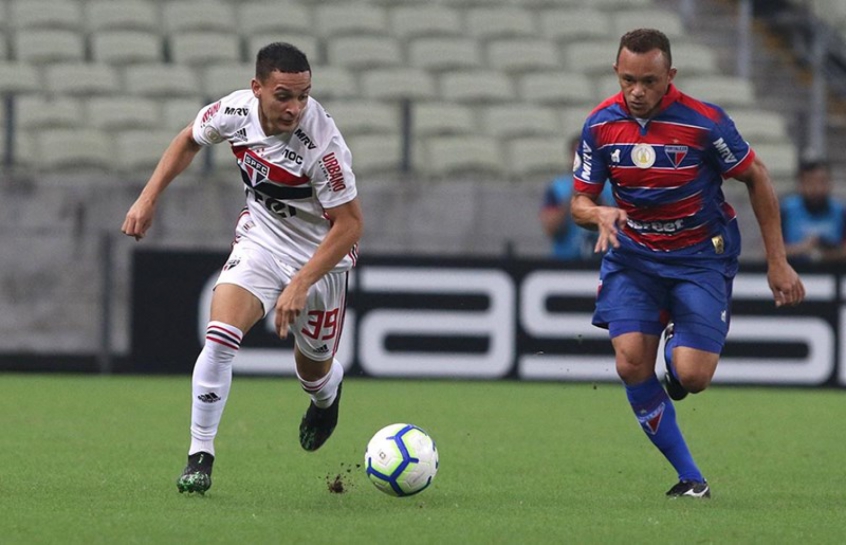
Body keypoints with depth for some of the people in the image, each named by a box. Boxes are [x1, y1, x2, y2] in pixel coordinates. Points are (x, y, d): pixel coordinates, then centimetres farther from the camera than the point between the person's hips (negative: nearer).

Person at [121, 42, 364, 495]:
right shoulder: (236, 110, -17)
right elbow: (190, 139, 7)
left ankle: (328, 393, 51)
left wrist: (300, 284, -28)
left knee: (313, 373, 12)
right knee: (219, 338, -19)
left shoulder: (321, 144, -32)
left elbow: (350, 224, -24)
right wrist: (148, 199, 2)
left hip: (320, 256, -3)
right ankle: (200, 455, -10)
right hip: (260, 240, 3)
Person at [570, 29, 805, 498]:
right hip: (633, 252, 3)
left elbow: (757, 179, -5)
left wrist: (777, 262, -4)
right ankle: (689, 478, -4)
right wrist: (600, 215, -26)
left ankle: (677, 350, 26)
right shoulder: (601, 124, -9)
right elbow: (580, 202, 0)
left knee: (692, 376, -15)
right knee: (631, 363, -17)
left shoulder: (703, 122, -19)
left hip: (700, 254, -3)